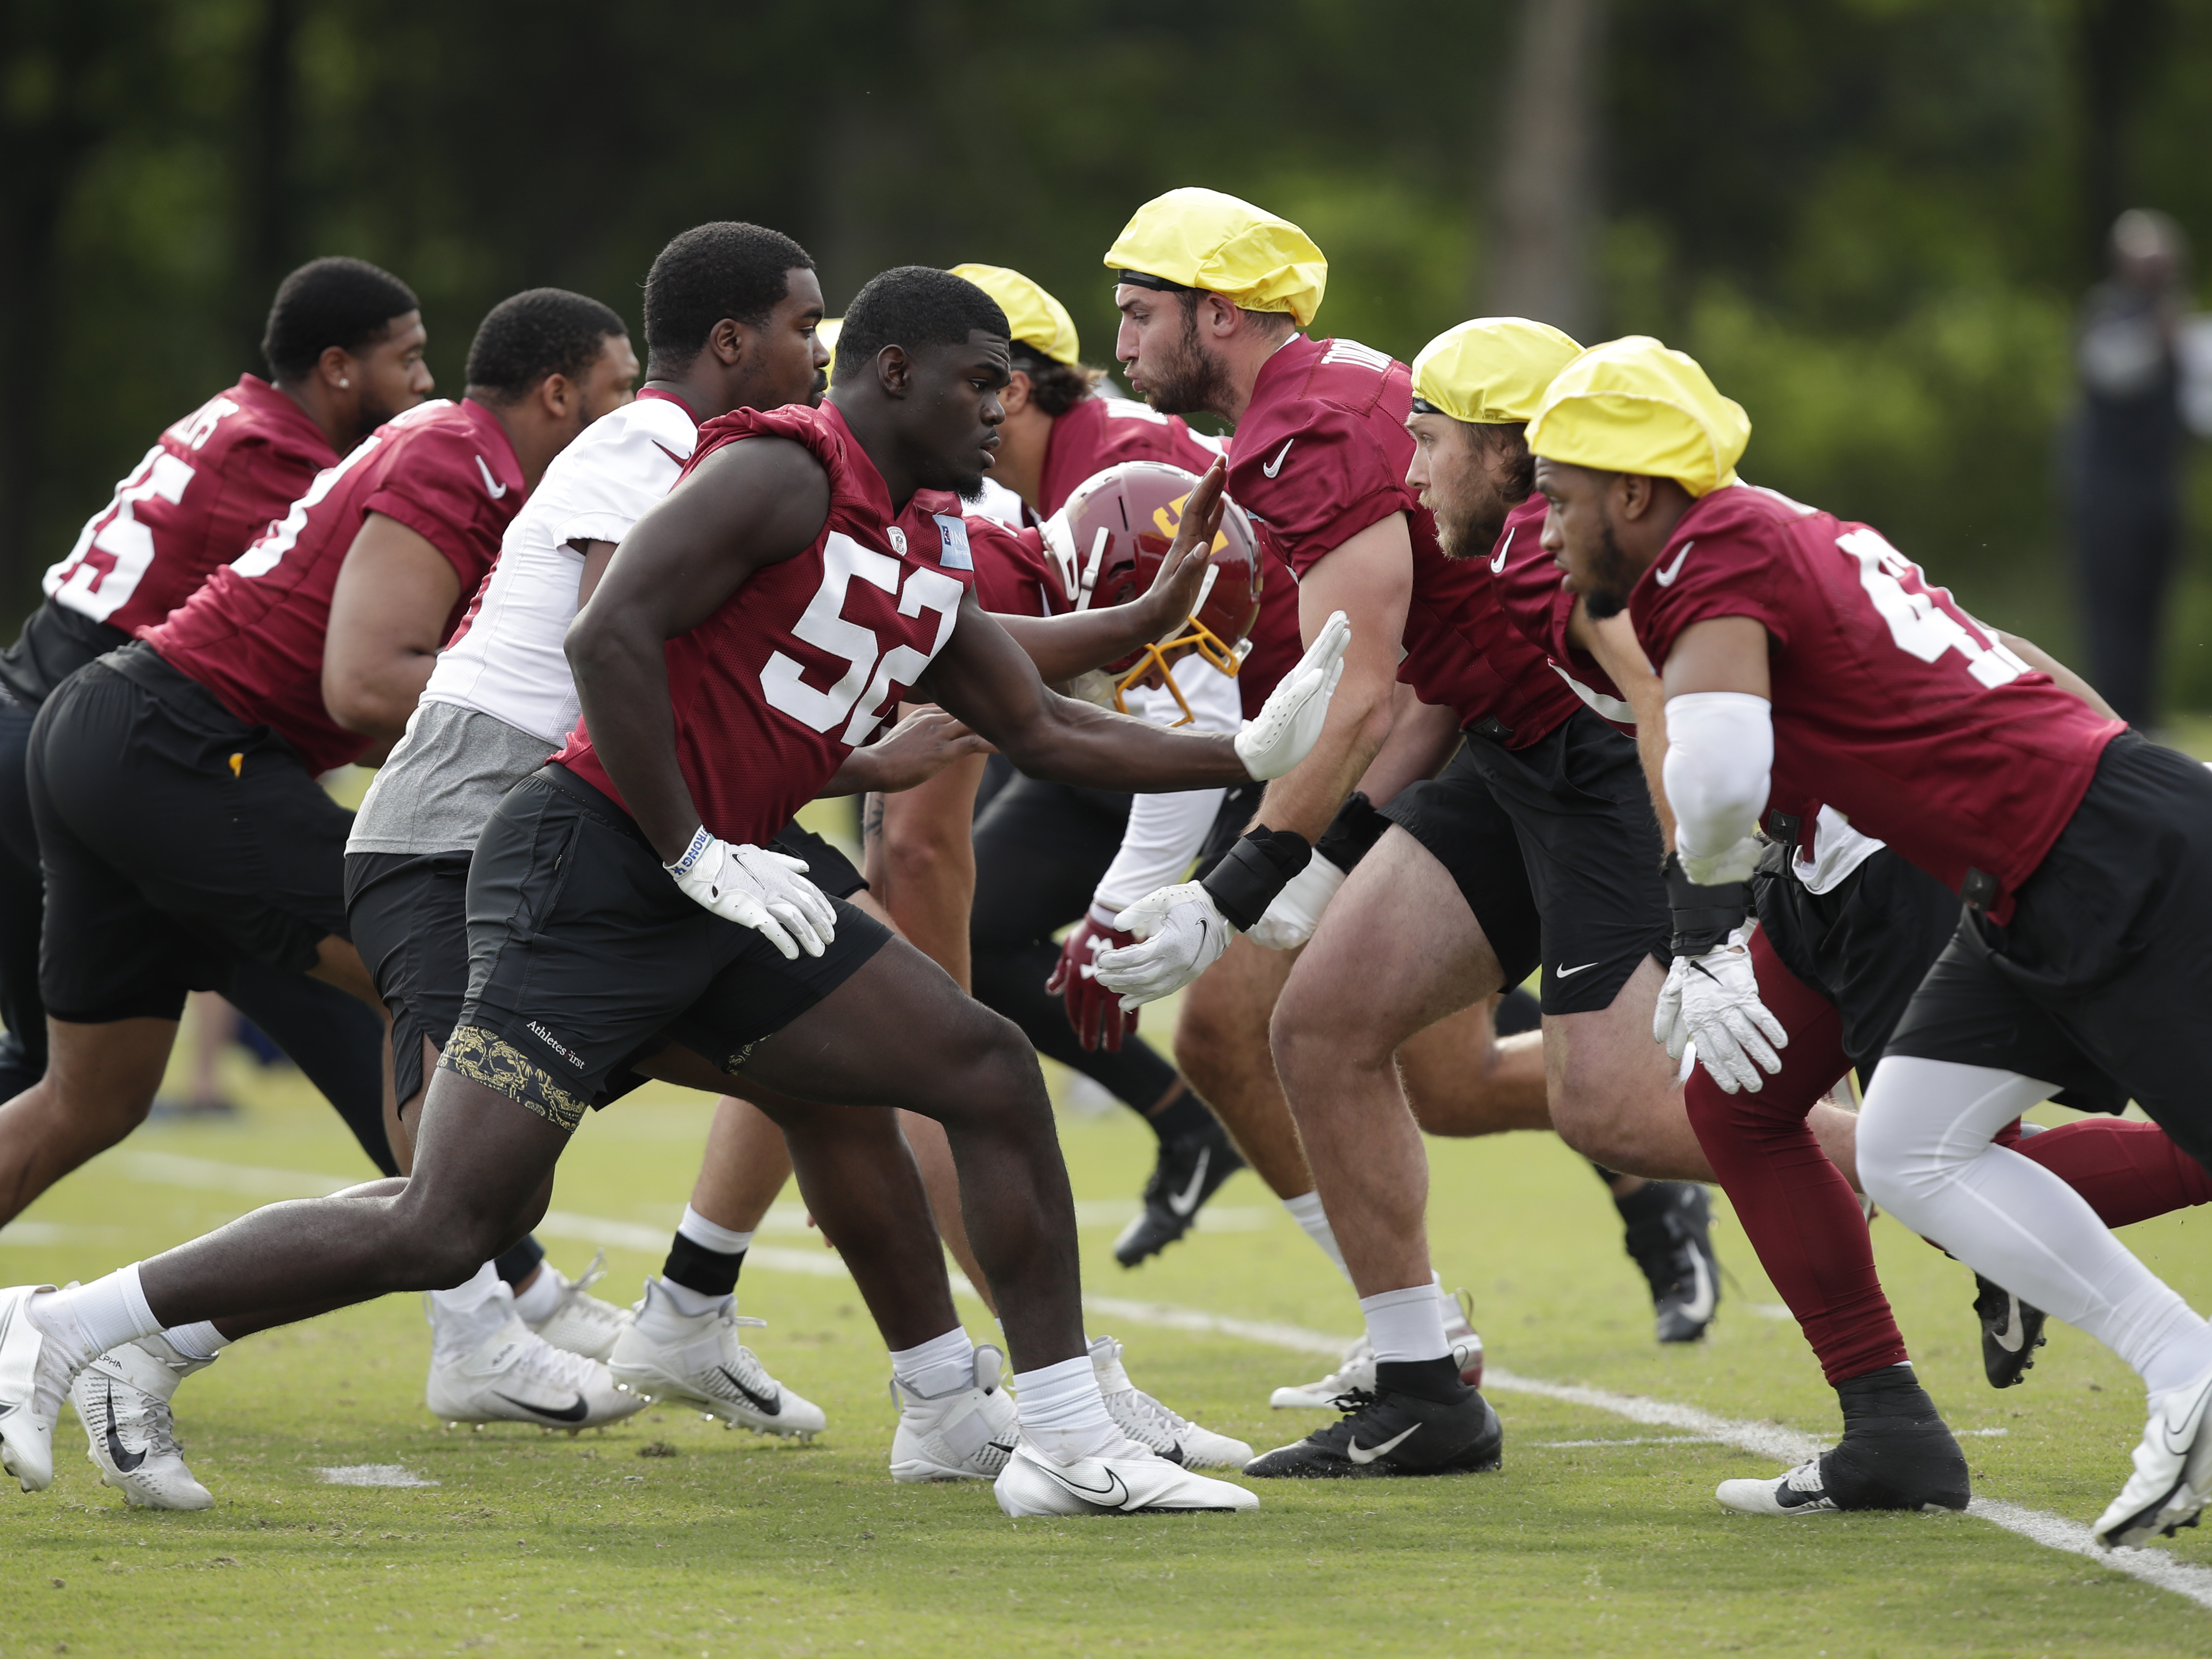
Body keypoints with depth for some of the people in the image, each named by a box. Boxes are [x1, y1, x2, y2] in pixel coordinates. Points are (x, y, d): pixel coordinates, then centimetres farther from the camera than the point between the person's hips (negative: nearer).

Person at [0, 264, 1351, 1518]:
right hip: (598, 864, -10)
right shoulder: (783, 473, -10)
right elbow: (610, 638, -20)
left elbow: (1047, 732, 25)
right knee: (448, 1228, -16)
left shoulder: (930, 560, 18)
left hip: (724, 897, 10)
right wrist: (697, 856, -18)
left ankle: (1071, 1447, 12)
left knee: (991, 1072, 5)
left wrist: (1249, 754, 15)